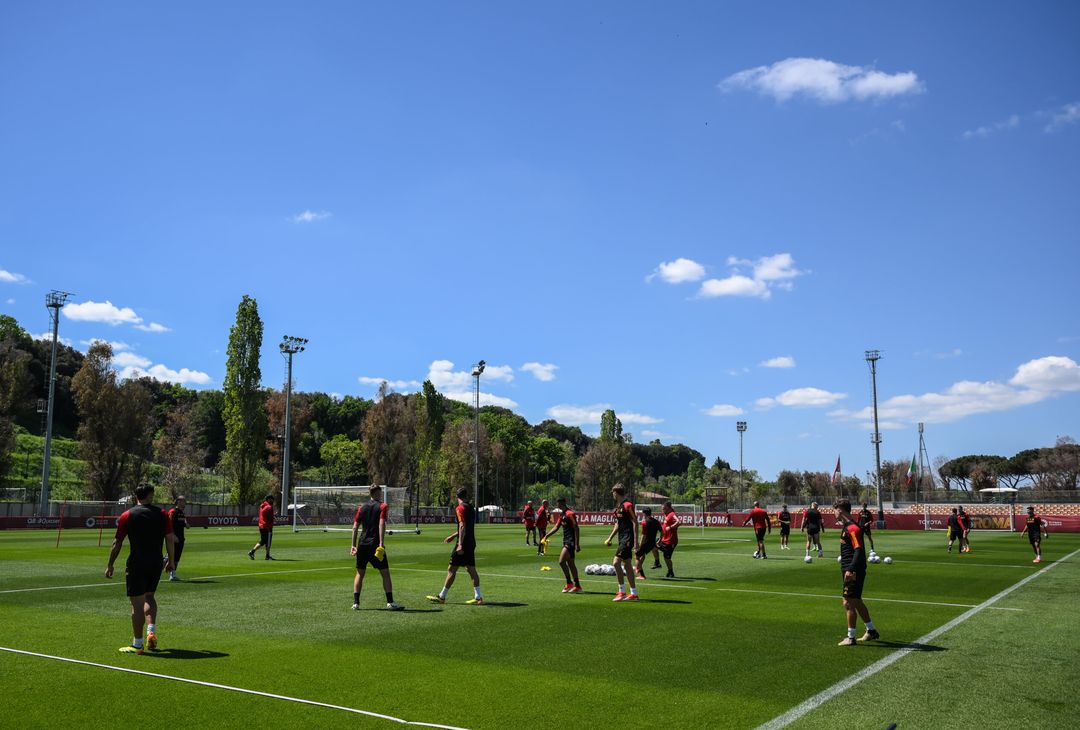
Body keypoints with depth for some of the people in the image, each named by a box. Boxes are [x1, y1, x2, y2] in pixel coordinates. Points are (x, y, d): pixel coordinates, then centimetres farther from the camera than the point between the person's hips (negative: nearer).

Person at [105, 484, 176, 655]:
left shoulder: (127, 516, -2)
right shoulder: (162, 514, 2)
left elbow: (117, 543, -1)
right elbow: (170, 539, 2)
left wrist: (110, 565, 7)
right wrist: (171, 561, 12)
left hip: (136, 564, -3)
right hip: (156, 563, 3)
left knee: (137, 603, 2)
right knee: (149, 597, 23)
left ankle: (137, 644, 7)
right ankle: (151, 631, 8)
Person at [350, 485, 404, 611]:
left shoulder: (362, 507, 12)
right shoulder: (383, 506, -2)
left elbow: (355, 527, 9)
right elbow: (381, 524, -15)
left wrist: (354, 545, 12)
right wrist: (381, 543, -18)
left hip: (362, 544, 5)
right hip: (375, 544, -5)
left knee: (360, 573, 12)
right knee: (385, 573, 1)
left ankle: (355, 603, 8)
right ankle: (390, 603, -1)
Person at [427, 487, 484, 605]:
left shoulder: (460, 508, -11)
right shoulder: (471, 508, 15)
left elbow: (462, 526, -21)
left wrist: (460, 545, -25)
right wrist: (454, 535, 32)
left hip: (463, 544, -8)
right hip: (471, 543, 8)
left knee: (451, 570, 0)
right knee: (471, 570, 7)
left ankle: (442, 596, 7)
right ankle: (478, 597, 3)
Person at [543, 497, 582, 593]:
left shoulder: (570, 514, -15)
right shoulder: (561, 514, 13)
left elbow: (576, 529, -16)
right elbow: (556, 527, 18)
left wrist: (577, 544, -19)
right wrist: (547, 536, 8)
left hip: (571, 542, -10)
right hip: (566, 541, 10)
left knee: (561, 561, -14)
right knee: (571, 564, 11)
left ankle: (569, 583, -3)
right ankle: (577, 586, 16)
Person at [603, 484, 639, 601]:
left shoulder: (627, 505, -13)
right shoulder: (618, 506, 15)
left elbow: (635, 523, -15)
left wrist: (635, 541, -18)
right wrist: (610, 538, 24)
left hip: (628, 538, -9)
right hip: (622, 539, 10)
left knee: (616, 562, -14)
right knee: (627, 565, 10)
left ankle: (622, 592, -9)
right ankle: (634, 593, 15)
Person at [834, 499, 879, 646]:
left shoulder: (853, 528, -19)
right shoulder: (846, 527, 13)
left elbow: (859, 550, -24)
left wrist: (850, 570, -28)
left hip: (853, 572, -10)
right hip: (849, 569, 10)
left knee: (848, 603, -6)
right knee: (856, 601, 20)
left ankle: (850, 638, 2)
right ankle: (871, 631, 32)